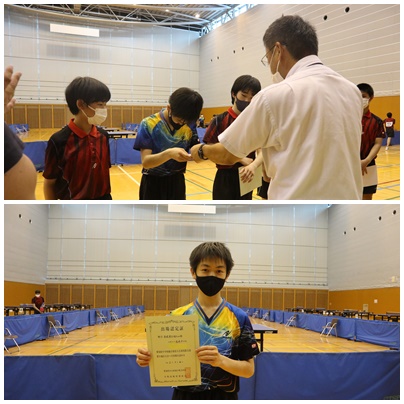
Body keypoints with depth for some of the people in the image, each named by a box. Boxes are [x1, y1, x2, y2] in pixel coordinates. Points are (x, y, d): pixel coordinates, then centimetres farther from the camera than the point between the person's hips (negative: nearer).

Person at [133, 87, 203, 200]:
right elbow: (146, 162, -21)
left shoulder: (188, 127, 0)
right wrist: (169, 153, -40)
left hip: (177, 183, 4)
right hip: (153, 185, -4)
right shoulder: (148, 124, -14)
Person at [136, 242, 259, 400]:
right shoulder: (177, 316, -3)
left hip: (223, 397, -1)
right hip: (185, 396, 1)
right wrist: (149, 359, -21)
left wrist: (221, 360, -25)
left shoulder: (239, 318, -7)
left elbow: (249, 369, -8)